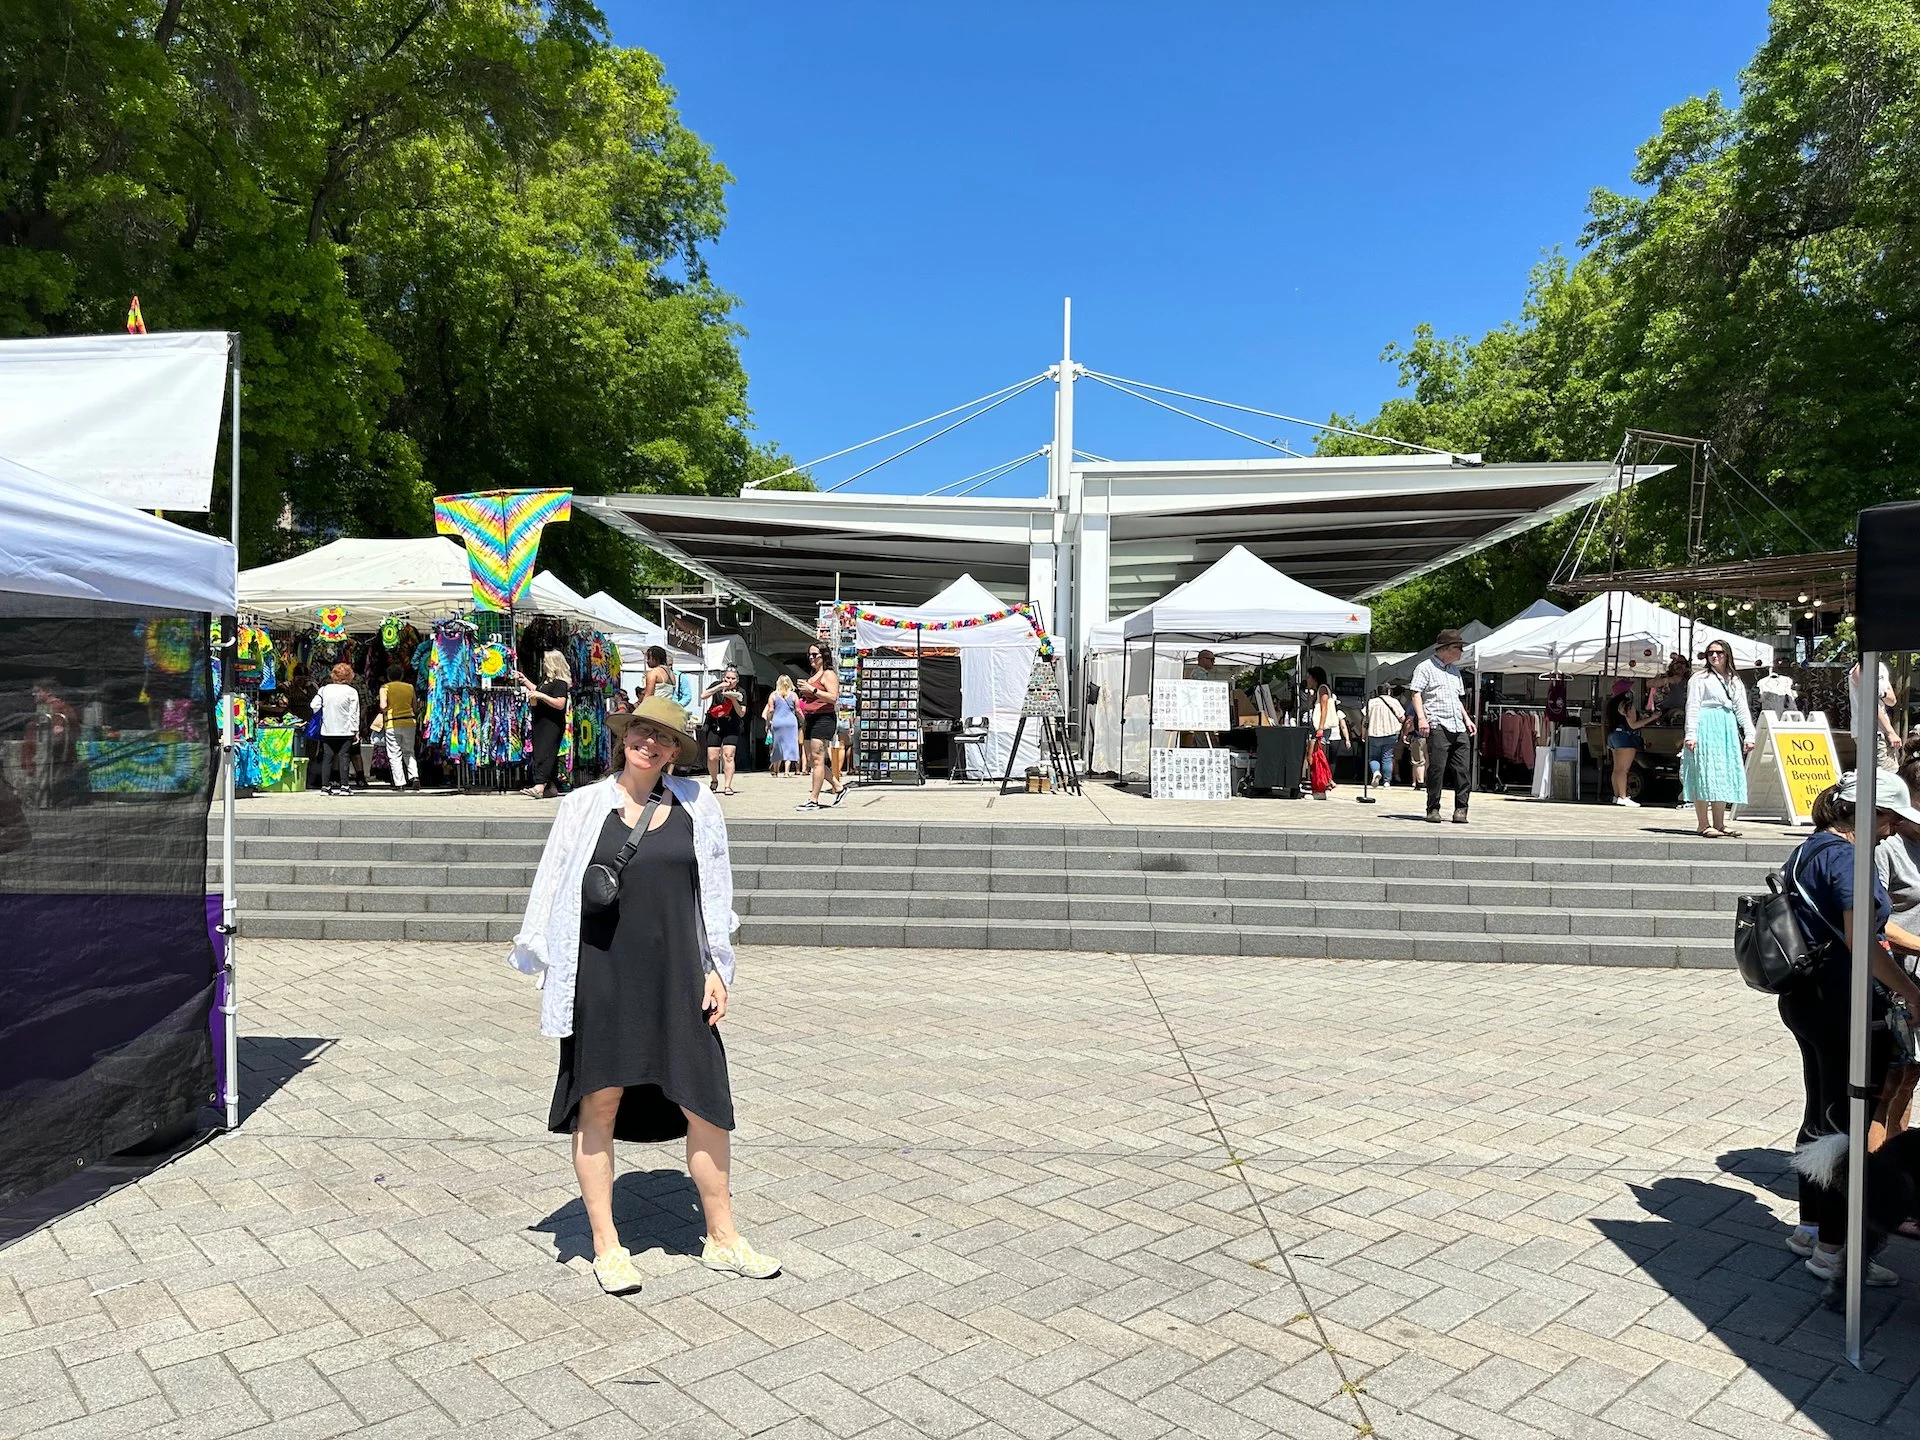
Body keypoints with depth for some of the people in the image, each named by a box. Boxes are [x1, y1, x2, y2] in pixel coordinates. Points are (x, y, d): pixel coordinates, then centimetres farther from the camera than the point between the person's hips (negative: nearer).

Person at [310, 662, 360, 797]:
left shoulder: (324, 689, 3)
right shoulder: (352, 692, -5)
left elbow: (315, 706, -1)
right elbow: (354, 713, -5)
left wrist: (320, 719, 15)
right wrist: (356, 731, -1)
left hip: (327, 730, 2)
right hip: (345, 730, -2)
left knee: (327, 757, 7)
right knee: (343, 757, 1)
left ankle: (325, 786, 6)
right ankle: (343, 786, -3)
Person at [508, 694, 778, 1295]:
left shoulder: (696, 807, 7)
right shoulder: (585, 805, 4)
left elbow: (715, 894, 10)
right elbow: (552, 887, 7)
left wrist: (716, 968, 6)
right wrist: (545, 963, 3)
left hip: (675, 974, 1)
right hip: (600, 972, -1)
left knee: (705, 1104, 3)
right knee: (600, 1103, 5)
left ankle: (722, 1239, 20)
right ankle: (607, 1245, 22)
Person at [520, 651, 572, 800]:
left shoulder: (560, 683, -13)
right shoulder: (547, 680, 17)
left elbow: (560, 704, -24)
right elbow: (539, 691, 35)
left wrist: (540, 696, -24)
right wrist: (525, 681, 33)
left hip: (552, 725, -10)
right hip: (541, 723, 10)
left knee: (544, 753, -18)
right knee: (549, 755, 10)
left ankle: (539, 787, -28)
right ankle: (552, 787, 15)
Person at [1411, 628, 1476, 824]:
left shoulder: (1454, 670, 25)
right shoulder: (1425, 667, 3)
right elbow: (1416, 694, -5)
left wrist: (1467, 719, 21)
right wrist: (1421, 718, -17)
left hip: (1458, 727, 7)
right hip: (1437, 726, -7)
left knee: (1462, 769, 0)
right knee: (1437, 768, -9)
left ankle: (1461, 809, 4)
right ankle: (1433, 810, -2)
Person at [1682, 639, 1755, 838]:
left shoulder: (1735, 681, 18)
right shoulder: (1700, 678, 2)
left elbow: (1742, 709, 15)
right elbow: (1692, 707, -5)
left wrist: (1749, 735, 6)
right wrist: (1691, 734, -14)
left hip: (1728, 731, 6)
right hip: (1706, 728, -6)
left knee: (1724, 777, 5)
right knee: (1704, 775, -8)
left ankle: (1719, 824, 9)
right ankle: (1704, 825, -7)